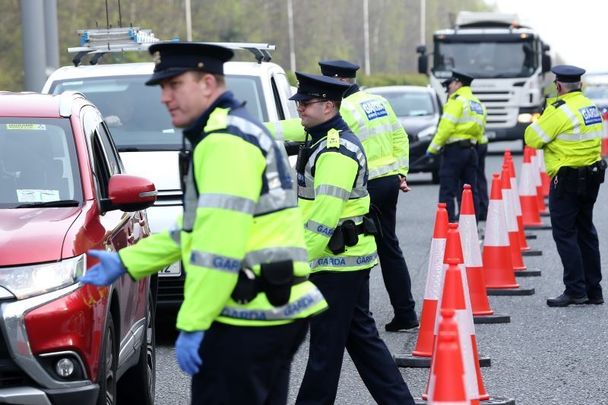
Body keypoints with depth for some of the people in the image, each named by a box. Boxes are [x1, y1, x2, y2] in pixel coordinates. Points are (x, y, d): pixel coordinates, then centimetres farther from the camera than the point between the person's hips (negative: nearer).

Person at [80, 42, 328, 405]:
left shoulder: (225, 140, -13)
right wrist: (125, 262, 23)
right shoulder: (243, 131, 21)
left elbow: (220, 246, -21)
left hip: (250, 321, -11)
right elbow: (200, 230, 26)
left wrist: (192, 325, -20)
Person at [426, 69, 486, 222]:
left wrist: (433, 148, -11)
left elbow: (446, 127, -16)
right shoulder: (478, 104, 19)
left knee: (447, 192, -7)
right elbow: (480, 130, 16)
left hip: (455, 148, -8)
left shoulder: (457, 100, -8)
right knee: (470, 191, 10)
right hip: (471, 149, 8)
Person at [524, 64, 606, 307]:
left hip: (567, 180, -8)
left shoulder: (559, 110, -16)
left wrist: (538, 122, 6)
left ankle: (575, 290, -6)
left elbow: (532, 138, -14)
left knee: (564, 233, -4)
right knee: (585, 231, 15)